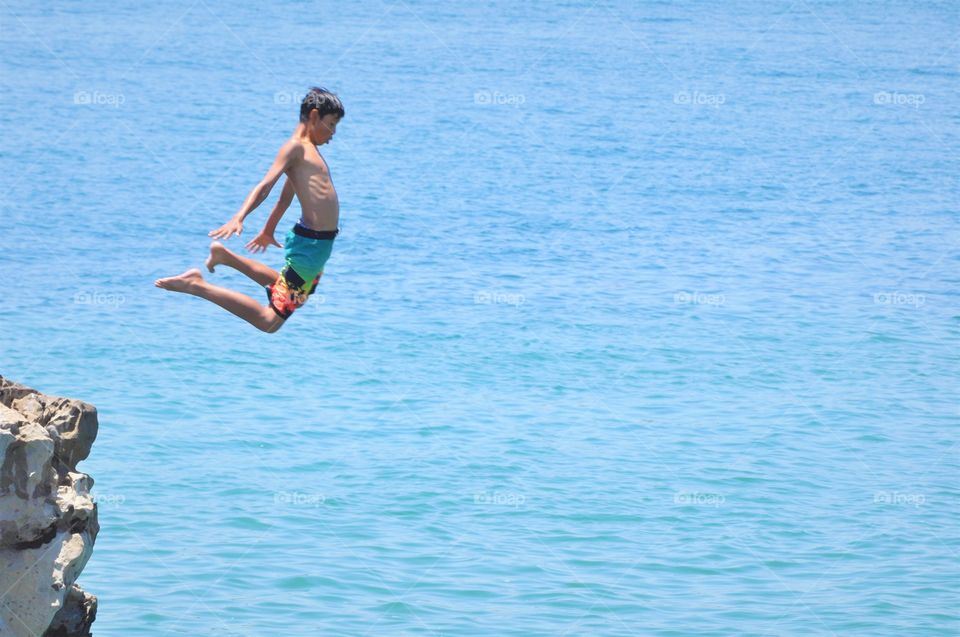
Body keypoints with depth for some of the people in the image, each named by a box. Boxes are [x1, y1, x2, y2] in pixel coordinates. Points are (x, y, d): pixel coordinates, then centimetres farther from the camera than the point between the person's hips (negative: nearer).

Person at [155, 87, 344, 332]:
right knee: (269, 321, -14)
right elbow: (265, 185, -26)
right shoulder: (295, 147, -13)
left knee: (285, 289, 35)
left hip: (318, 245, 10)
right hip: (309, 245, -10)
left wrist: (268, 231, 37)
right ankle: (196, 285, -10)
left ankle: (225, 256, 37)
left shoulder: (309, 150, 17)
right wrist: (239, 217, -40)